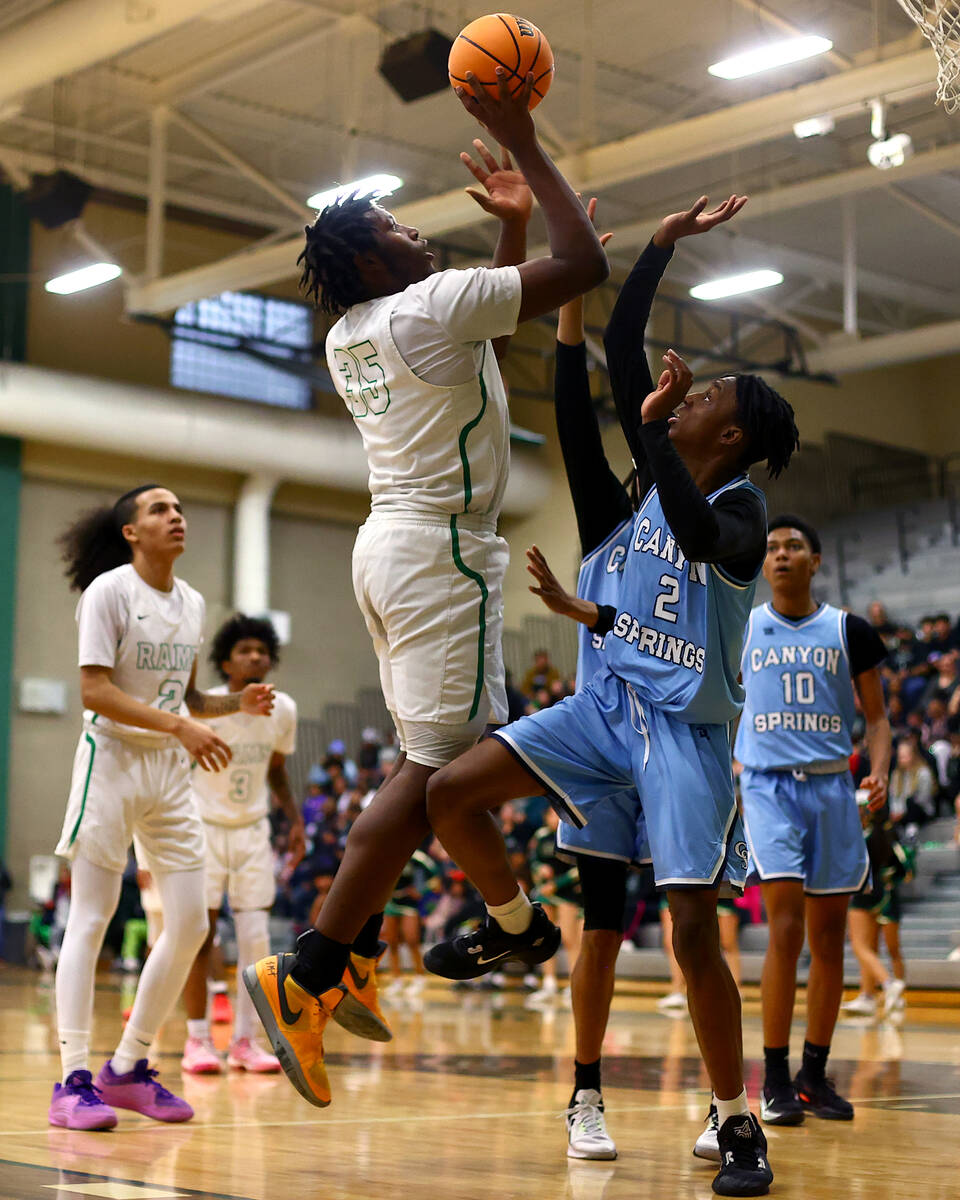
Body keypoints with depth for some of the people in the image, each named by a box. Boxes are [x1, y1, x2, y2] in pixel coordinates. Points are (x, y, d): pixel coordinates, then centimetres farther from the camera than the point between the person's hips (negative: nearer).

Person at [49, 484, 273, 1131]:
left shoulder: (192, 603, 11)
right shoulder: (109, 590, -9)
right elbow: (95, 691, -17)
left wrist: (237, 703, 1)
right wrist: (181, 725, -25)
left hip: (171, 769, 7)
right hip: (112, 760, -6)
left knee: (190, 924, 2)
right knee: (90, 919, -5)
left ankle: (128, 1068, 14)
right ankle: (74, 1081, -3)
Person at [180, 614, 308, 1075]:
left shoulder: (283, 709, -2)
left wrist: (294, 819, 3)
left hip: (253, 830, 4)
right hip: (204, 826, -3)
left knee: (256, 938, -2)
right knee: (201, 937, -3)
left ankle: (245, 1040, 7)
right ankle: (198, 1040, 7)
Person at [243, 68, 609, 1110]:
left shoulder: (349, 337, 15)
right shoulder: (430, 305, -12)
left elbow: (492, 323, 31)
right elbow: (584, 264, -14)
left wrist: (511, 224, 25)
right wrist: (525, 145, -7)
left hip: (391, 544, 10)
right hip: (439, 548, -10)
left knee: (444, 757, 18)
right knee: (434, 769, -12)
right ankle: (304, 975, -15)